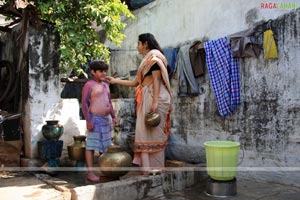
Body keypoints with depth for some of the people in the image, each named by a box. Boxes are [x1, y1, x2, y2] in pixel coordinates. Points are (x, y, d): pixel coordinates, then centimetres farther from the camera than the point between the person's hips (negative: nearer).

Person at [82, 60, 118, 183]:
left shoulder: (106, 85, 17)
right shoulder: (89, 85, -7)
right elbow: (84, 104, -13)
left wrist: (113, 117, 15)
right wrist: (88, 120, -20)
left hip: (106, 119, 8)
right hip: (95, 118, -8)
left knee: (105, 145, 12)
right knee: (91, 146, -6)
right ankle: (90, 173, -2)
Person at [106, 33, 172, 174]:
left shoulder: (154, 57, -3)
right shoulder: (147, 60, 24)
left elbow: (156, 79, -14)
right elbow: (135, 82, 25)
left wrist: (155, 101, -22)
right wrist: (115, 80, 27)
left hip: (154, 97, -9)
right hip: (146, 99, 9)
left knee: (154, 131, -6)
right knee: (146, 131, 7)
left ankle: (155, 167, 1)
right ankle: (148, 166, 12)